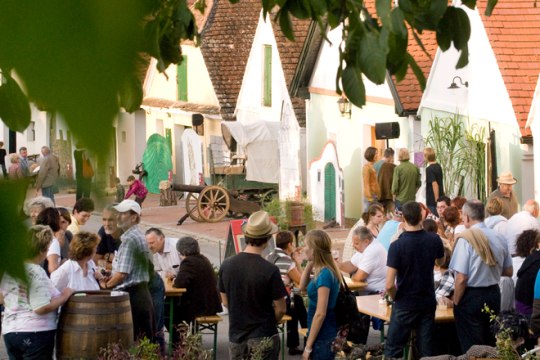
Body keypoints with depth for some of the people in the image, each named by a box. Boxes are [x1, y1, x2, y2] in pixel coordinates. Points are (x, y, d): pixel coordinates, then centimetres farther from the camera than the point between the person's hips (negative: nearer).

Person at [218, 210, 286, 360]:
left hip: (236, 337, 4)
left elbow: (225, 302, 8)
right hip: (263, 337, -4)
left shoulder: (226, 265, -4)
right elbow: (281, 308, -10)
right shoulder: (270, 270, -18)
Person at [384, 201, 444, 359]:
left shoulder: (397, 245, -20)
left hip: (405, 304, -4)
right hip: (428, 302, 4)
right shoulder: (434, 240, -6)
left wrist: (396, 297, -1)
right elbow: (441, 261, 18)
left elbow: (389, 285, -20)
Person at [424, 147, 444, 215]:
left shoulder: (429, 169, -17)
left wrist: (436, 199, -21)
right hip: (441, 199, 8)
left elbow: (435, 184, -24)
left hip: (432, 200, -8)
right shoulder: (438, 166, 9)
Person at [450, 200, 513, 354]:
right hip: (494, 294, 6)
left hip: (471, 296, -6)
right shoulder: (499, 238, 0)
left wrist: (456, 302, -7)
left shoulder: (466, 239, -18)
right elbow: (508, 271, 10)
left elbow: (461, 279, -20)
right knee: (491, 344, 18)